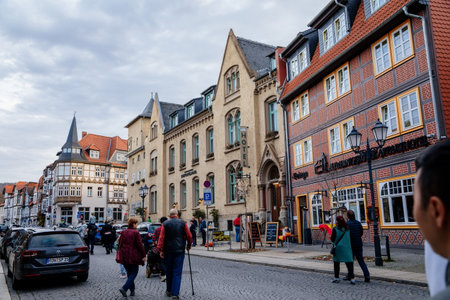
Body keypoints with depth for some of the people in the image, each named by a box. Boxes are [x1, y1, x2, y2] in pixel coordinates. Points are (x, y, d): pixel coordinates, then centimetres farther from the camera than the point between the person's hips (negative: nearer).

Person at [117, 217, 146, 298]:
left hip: (124, 257, 7)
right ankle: (124, 288, -13)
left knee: (129, 273, 17)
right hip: (133, 256, -6)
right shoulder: (135, 232, -13)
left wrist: (121, 254, 24)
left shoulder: (123, 232, 6)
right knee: (134, 272, 2)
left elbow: (120, 244, 13)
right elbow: (140, 245, -13)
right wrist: (143, 255, -7)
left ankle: (132, 290, 20)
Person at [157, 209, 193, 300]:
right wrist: (188, 245, 16)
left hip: (168, 251, 1)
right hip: (179, 250, -1)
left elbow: (161, 238, -5)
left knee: (168, 271, 15)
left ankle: (169, 291, 27)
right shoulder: (183, 223, -1)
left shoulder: (165, 224, 0)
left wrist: (161, 250, -2)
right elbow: (189, 236, 0)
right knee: (177, 272, 1)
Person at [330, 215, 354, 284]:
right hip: (347, 247, 3)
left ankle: (336, 277, 15)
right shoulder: (347, 229, 3)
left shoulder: (335, 229, -10)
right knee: (349, 262, 1)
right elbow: (349, 238, 12)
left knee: (336, 262, 10)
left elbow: (332, 239, -9)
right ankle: (352, 278, -7)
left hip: (338, 247, -3)